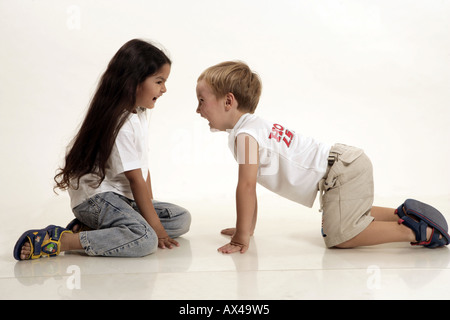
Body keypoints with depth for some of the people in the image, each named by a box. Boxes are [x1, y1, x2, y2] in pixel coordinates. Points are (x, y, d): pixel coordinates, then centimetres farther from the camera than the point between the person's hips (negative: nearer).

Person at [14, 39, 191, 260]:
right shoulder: (120, 124, -19)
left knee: (181, 219, 3)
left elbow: (143, 168, 11)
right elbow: (135, 178, -19)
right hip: (96, 196, -10)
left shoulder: (139, 114, 11)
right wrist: (155, 226, -15)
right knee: (145, 239, -32)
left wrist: (150, 209, 6)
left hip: (123, 198, 10)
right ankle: (58, 240, -23)